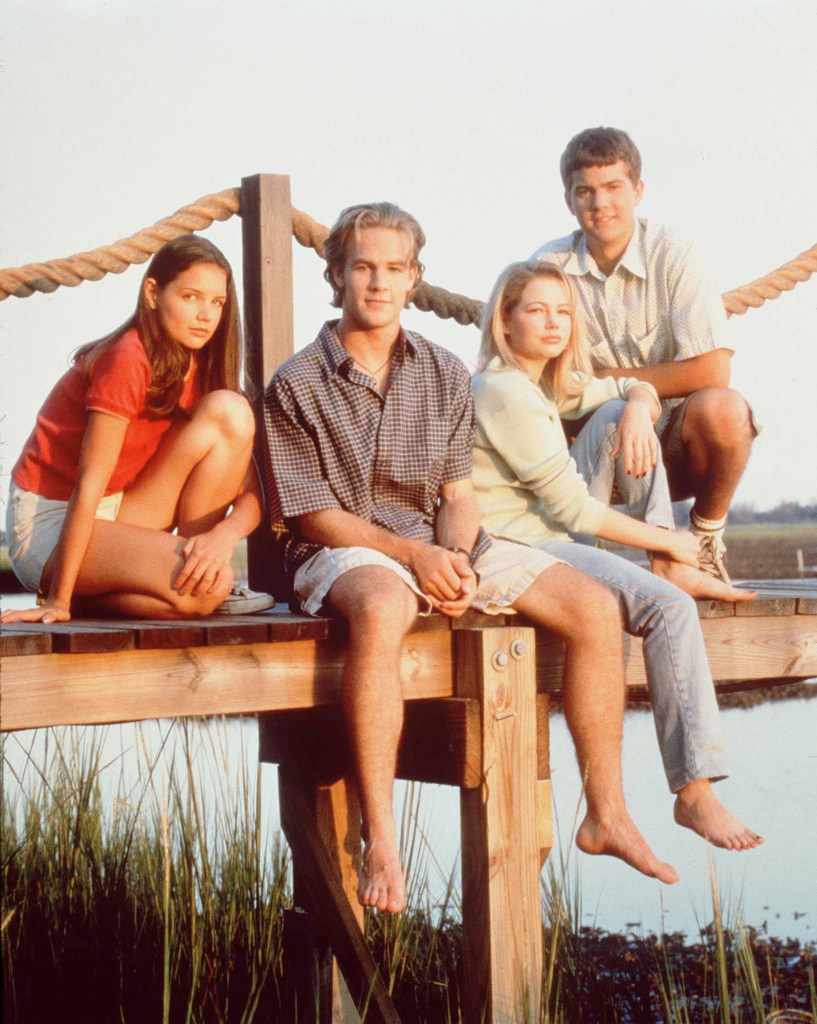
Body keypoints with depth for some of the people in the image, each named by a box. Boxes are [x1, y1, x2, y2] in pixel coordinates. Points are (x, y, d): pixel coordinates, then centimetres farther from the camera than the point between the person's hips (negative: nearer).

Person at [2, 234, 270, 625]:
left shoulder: (203, 368, 3)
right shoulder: (128, 359, -19)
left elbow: (252, 489, -2)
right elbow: (90, 481, -23)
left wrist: (223, 535, -25)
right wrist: (58, 600, -24)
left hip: (115, 513, 7)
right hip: (49, 523, -7)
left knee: (229, 411, -9)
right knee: (205, 589, -30)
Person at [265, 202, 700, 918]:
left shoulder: (446, 375, 10)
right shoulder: (297, 385, -3)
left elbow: (458, 492, 8)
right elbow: (313, 513, -7)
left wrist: (457, 561, -14)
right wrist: (413, 555, -18)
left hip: (441, 544, 5)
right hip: (342, 549, -5)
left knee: (594, 607, -12)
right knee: (381, 610, -43)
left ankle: (606, 814, -3)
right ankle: (379, 840, -40)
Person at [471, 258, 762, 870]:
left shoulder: (545, 383, 16)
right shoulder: (507, 393, -16)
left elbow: (637, 389, 22)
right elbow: (571, 508, -17)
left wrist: (638, 408, -5)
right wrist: (665, 541, -8)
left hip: (545, 538, 10)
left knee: (619, 420, 1)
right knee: (670, 611, -24)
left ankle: (679, 573, 0)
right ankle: (694, 792, -23)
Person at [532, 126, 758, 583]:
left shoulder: (672, 255, -10)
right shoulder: (549, 266, -2)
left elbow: (712, 371, -19)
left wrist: (609, 379, -14)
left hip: (674, 445, -2)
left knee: (721, 408, -34)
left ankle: (706, 540, -6)